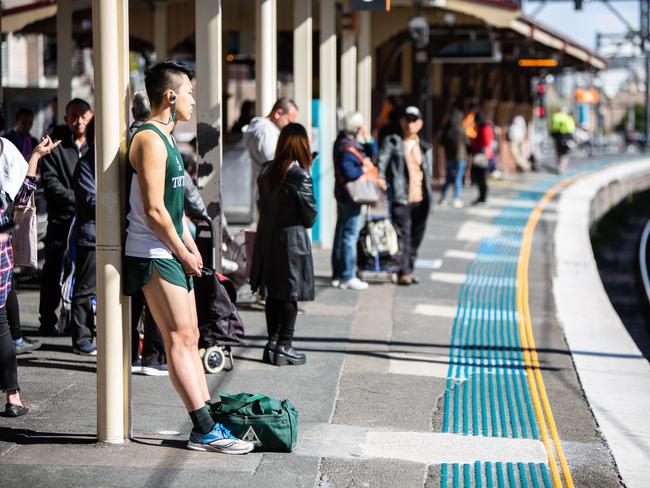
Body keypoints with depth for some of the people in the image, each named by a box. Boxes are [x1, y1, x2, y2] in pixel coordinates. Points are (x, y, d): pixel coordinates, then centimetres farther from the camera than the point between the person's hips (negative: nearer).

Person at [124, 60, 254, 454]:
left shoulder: (166, 138, 17)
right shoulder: (150, 140, -16)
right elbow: (154, 210, -21)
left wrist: (190, 246, 12)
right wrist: (184, 253, -12)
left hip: (173, 253, 10)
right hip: (153, 255, -10)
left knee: (190, 337, 9)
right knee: (180, 339, -9)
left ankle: (207, 424, 12)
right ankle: (206, 431, -8)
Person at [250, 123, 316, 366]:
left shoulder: (266, 171, 2)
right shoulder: (300, 175, -17)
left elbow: (262, 205, 10)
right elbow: (310, 216, -9)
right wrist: (305, 221, 10)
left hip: (266, 238, 6)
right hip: (291, 240, -6)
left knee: (273, 293, 14)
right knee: (291, 294, 3)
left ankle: (272, 342, 20)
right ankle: (284, 347, 6)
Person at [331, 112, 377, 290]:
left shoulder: (353, 143, 11)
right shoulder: (347, 147, -20)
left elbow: (373, 153, 15)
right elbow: (348, 172, -30)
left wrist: (368, 137, 0)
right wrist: (364, 169, -13)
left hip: (344, 195, 11)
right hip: (350, 195, -11)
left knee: (341, 234, 14)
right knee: (350, 235, -7)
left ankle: (338, 275, 21)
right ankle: (348, 277, -4)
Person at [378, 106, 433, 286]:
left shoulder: (425, 148, 17)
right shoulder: (392, 142, 4)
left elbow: (428, 172, 19)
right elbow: (382, 160, -8)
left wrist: (429, 195, 11)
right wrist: (380, 177, -26)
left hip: (421, 199, 5)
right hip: (401, 198, -5)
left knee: (416, 237, 9)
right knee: (403, 236, -9)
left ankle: (409, 269, 20)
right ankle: (404, 272, -7)